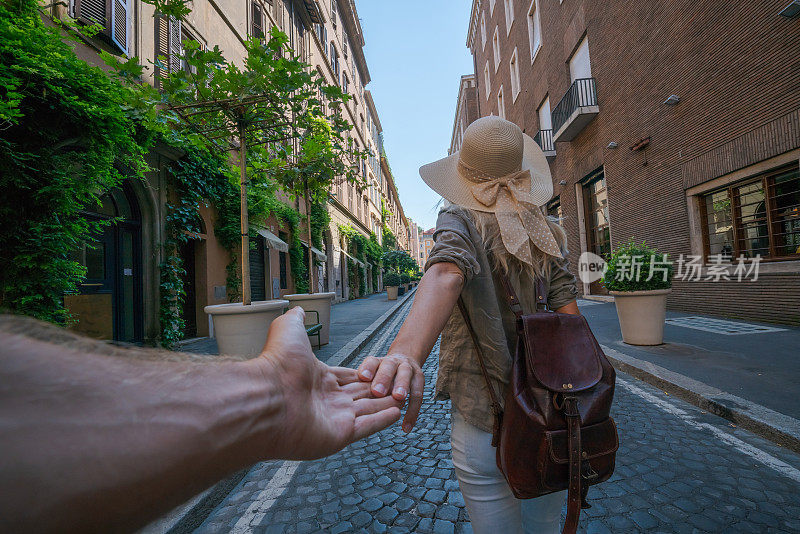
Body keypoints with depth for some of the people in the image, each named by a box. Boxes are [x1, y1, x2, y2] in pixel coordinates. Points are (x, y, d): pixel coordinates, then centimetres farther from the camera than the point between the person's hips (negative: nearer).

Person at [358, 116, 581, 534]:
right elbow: (569, 316, 0)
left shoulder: (459, 221, -12)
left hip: (484, 415, -4)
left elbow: (446, 275, -34)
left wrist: (405, 352, -50)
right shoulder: (548, 233, 2)